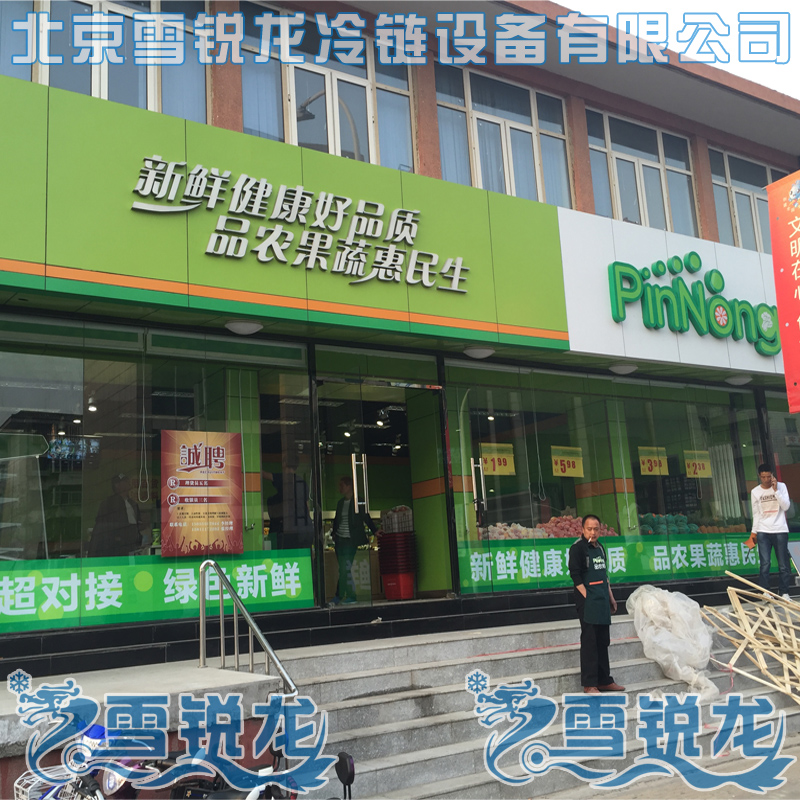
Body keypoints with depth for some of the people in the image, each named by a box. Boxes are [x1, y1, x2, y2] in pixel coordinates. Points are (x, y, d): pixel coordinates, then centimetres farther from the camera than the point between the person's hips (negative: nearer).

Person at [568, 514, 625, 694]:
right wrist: (587, 597, -17)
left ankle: (604, 680, 21)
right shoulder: (577, 548, -8)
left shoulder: (599, 547, 15)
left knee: (603, 642, 12)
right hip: (588, 603, -8)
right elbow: (575, 576, -14)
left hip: (602, 603, 8)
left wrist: (611, 598, 19)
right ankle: (589, 684, -2)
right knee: (589, 642, -6)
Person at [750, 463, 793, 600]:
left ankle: (784, 593, 8)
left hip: (780, 531, -1)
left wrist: (776, 490, -14)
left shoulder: (781, 486, 3)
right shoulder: (755, 492, 7)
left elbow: (786, 506, -8)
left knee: (784, 564, 0)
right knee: (765, 564, -6)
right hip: (763, 532, 1)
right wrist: (754, 531, 7)